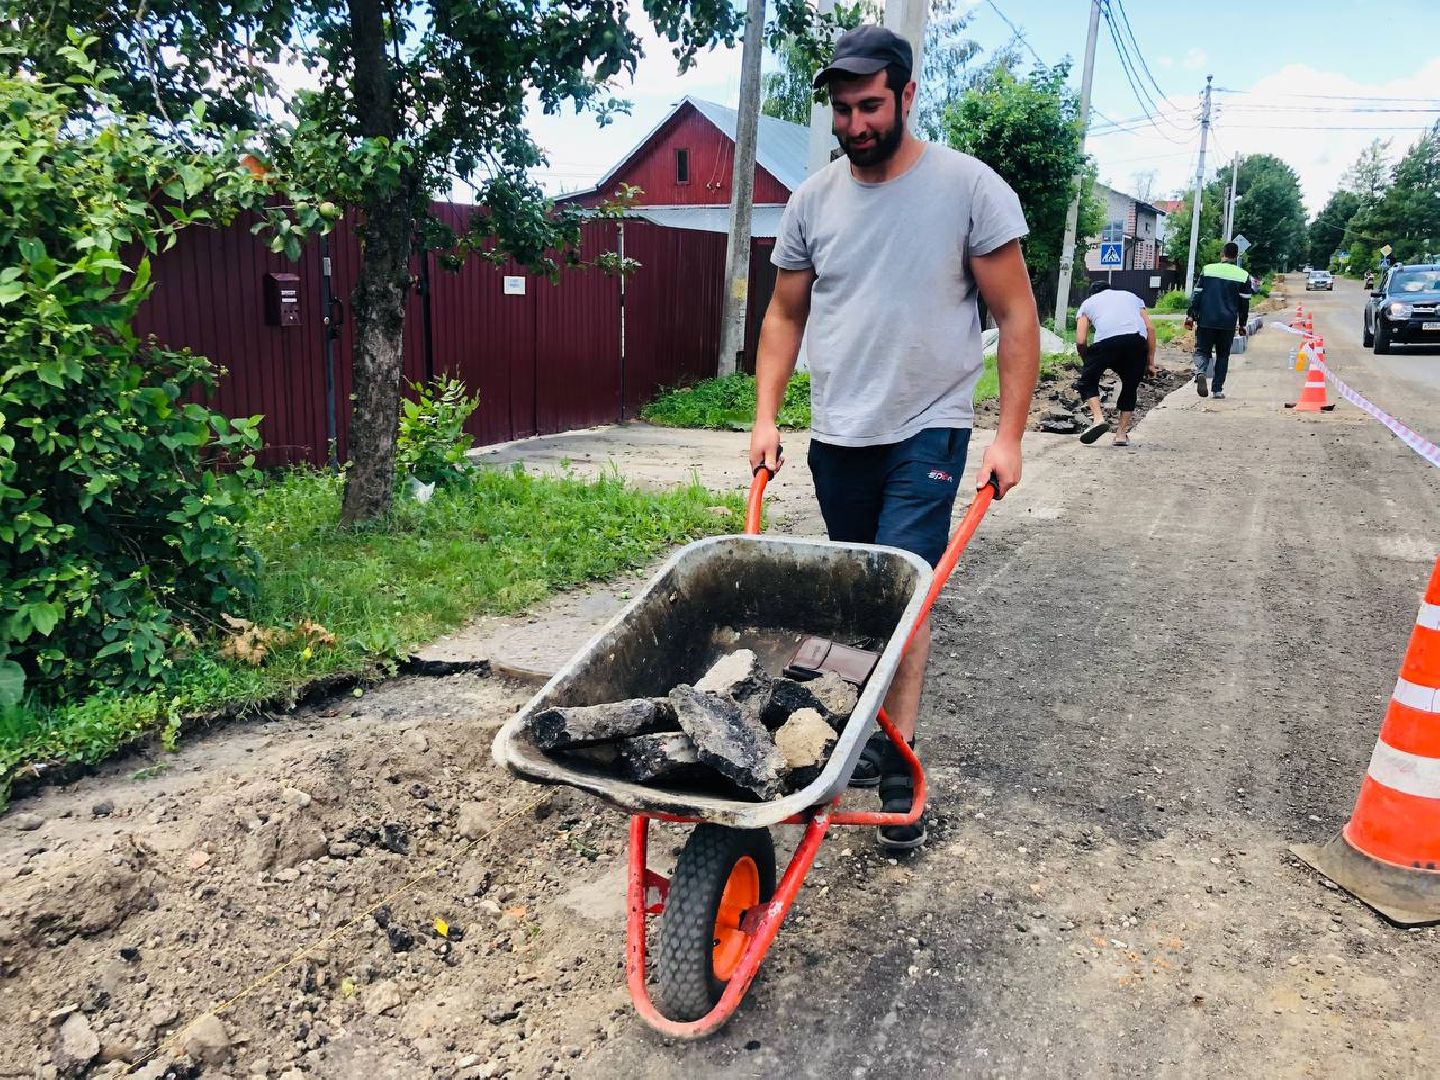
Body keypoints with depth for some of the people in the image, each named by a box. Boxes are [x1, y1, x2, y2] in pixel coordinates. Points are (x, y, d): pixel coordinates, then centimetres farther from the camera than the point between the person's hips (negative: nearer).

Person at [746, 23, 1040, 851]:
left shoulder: (970, 187, -7)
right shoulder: (814, 200, 4)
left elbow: (1016, 315, -5)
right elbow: (785, 315, 11)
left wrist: (1009, 435, -10)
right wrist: (767, 418, 2)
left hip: (926, 433, -4)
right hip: (837, 437, 4)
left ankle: (900, 760, 1)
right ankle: (873, 731, 29)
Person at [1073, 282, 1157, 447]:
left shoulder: (1088, 303, 29)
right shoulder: (1131, 296, 36)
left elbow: (1080, 341, 15)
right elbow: (1150, 329, 22)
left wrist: (1088, 364, 30)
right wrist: (1150, 362, 23)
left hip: (1106, 341, -3)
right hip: (1138, 340, 3)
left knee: (1087, 381, 17)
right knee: (1130, 387, 21)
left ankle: (1098, 418, -5)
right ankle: (1122, 433, 17)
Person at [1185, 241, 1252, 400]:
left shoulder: (1207, 270, 2)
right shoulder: (1243, 276, 4)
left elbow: (1196, 295, 0)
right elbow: (1244, 303, 6)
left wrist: (1190, 316, 4)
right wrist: (1242, 324, 13)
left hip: (1206, 321, -1)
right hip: (1228, 323, 1)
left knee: (1202, 350, 7)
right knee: (1223, 355, 11)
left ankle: (1200, 372, -25)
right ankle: (1218, 389, 9)